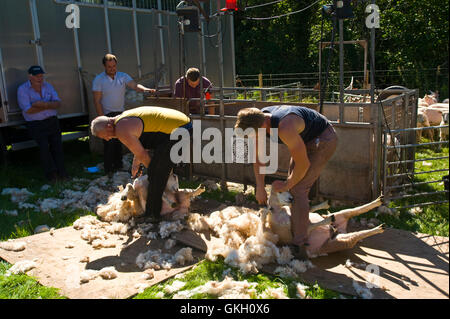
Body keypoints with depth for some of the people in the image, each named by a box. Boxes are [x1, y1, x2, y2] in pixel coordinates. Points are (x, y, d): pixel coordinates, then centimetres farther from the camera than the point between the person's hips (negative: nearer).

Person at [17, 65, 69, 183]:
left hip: (52, 121, 3)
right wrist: (49, 106, -8)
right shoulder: (22, 89, -3)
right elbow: (28, 110, -13)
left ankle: (61, 172, -2)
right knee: (44, 146, -18)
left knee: (57, 144, -9)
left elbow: (58, 104, 2)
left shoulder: (48, 86, 11)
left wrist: (45, 104, -19)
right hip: (35, 124, -3)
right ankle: (51, 173, -5)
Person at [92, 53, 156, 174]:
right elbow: (97, 101, -8)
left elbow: (134, 85, -12)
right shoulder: (99, 79, -6)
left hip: (121, 114, 4)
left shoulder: (123, 76, 4)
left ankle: (118, 166, 23)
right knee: (109, 142, -7)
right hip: (107, 115, -4)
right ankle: (108, 170, 2)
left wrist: (146, 89, -34)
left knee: (119, 141, 11)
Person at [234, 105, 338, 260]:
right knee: (294, 184, 15)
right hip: (305, 139, 9)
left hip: (324, 139, -9)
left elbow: (303, 164, -30)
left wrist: (286, 185, -16)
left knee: (298, 189, -16)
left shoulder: (284, 128, -40)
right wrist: (260, 188, -5)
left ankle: (299, 247, -14)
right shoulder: (257, 122, -15)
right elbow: (258, 157, -2)